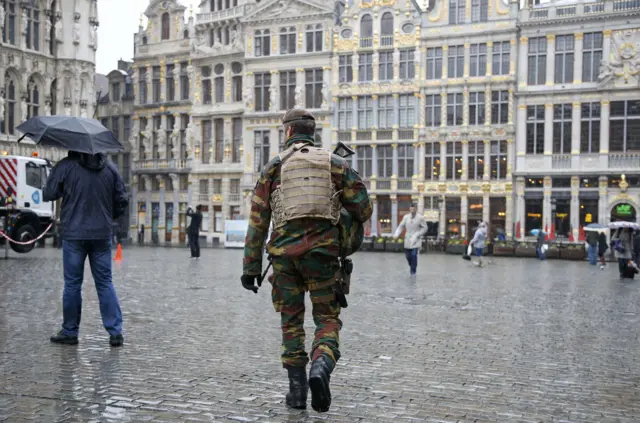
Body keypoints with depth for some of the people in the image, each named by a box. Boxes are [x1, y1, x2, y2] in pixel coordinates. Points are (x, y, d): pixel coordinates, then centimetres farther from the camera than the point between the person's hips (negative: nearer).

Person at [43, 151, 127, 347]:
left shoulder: (66, 166, -7)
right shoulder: (110, 168, 4)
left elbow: (48, 195, -1)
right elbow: (122, 200, 7)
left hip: (74, 233, -3)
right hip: (102, 234, 3)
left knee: (72, 283, 7)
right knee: (105, 283, 8)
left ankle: (69, 332, 15)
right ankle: (115, 332, 2)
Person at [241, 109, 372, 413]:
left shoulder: (273, 168, 8)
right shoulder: (335, 163, 9)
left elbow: (257, 222, 5)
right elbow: (364, 209, 6)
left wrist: (251, 267, 8)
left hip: (284, 252, 1)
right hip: (322, 252, 0)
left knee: (291, 321, 14)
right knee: (328, 319, 8)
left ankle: (297, 389, 12)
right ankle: (320, 369, -20)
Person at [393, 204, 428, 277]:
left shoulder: (420, 218, -5)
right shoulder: (406, 217, 2)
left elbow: (425, 228, 0)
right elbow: (401, 227, 4)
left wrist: (418, 235, -11)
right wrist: (396, 234, -11)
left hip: (416, 240, -3)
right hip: (408, 240, 3)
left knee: (414, 255, -15)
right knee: (407, 255, 9)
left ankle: (413, 271, -2)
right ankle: (411, 266, 39)